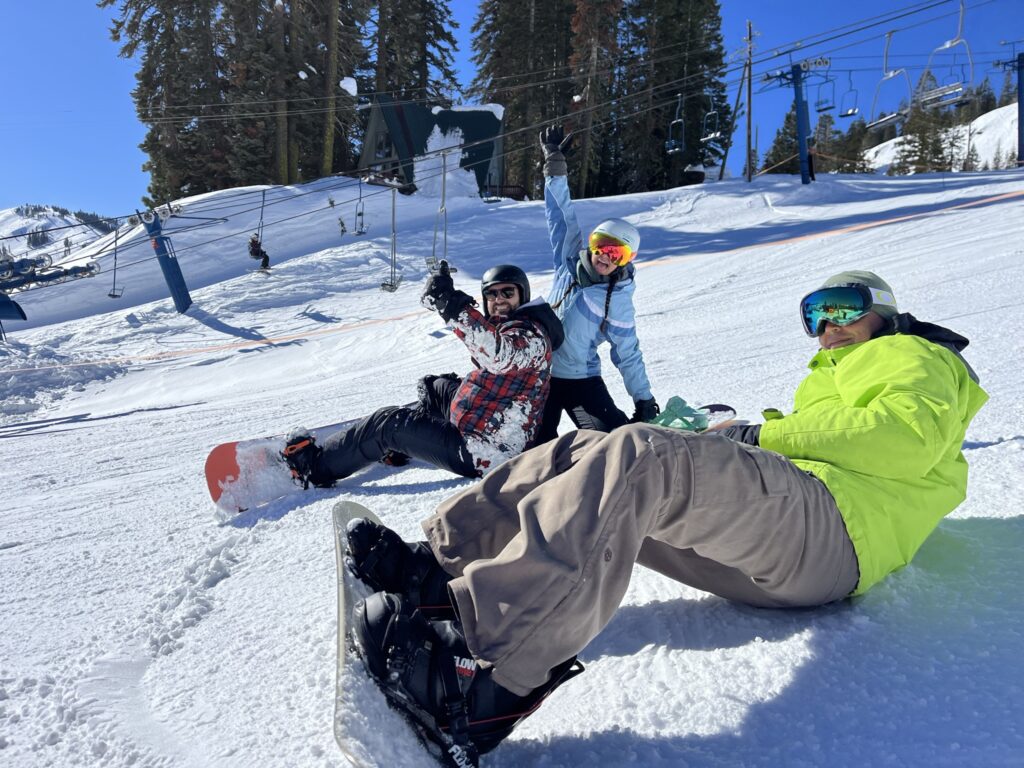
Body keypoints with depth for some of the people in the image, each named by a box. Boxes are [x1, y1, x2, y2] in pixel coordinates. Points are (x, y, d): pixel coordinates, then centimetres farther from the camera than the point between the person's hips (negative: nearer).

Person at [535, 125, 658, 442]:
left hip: (582, 379, -2)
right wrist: (555, 164, 3)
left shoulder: (619, 303, -8)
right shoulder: (570, 262, -1)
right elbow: (561, 214, 2)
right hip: (540, 373, 2)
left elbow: (628, 355, -2)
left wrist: (645, 401, -3)